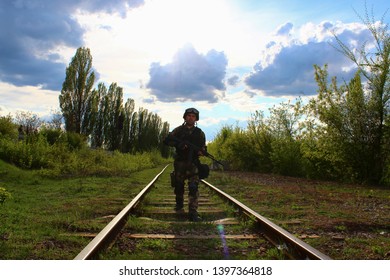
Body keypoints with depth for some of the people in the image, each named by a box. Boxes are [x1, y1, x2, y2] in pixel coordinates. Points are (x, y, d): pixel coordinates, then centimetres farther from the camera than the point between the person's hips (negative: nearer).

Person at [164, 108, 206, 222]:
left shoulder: (200, 133, 8)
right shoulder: (178, 130, 7)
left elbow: (203, 148, 9)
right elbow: (167, 140, -1)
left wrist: (199, 151, -15)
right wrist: (178, 144, -19)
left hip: (192, 163, -1)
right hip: (179, 162, 1)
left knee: (193, 187, -14)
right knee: (178, 185, 13)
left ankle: (193, 212, -17)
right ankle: (179, 204, 37)